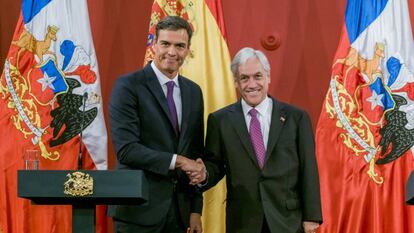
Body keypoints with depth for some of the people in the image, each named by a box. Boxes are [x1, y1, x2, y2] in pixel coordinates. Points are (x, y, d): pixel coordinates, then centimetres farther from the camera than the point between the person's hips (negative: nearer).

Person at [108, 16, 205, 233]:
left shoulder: (193, 91, 11)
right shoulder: (128, 86, -7)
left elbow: (196, 154, 12)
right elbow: (126, 149, -16)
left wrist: (196, 209, 9)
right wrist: (176, 161, -15)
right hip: (138, 210, -5)